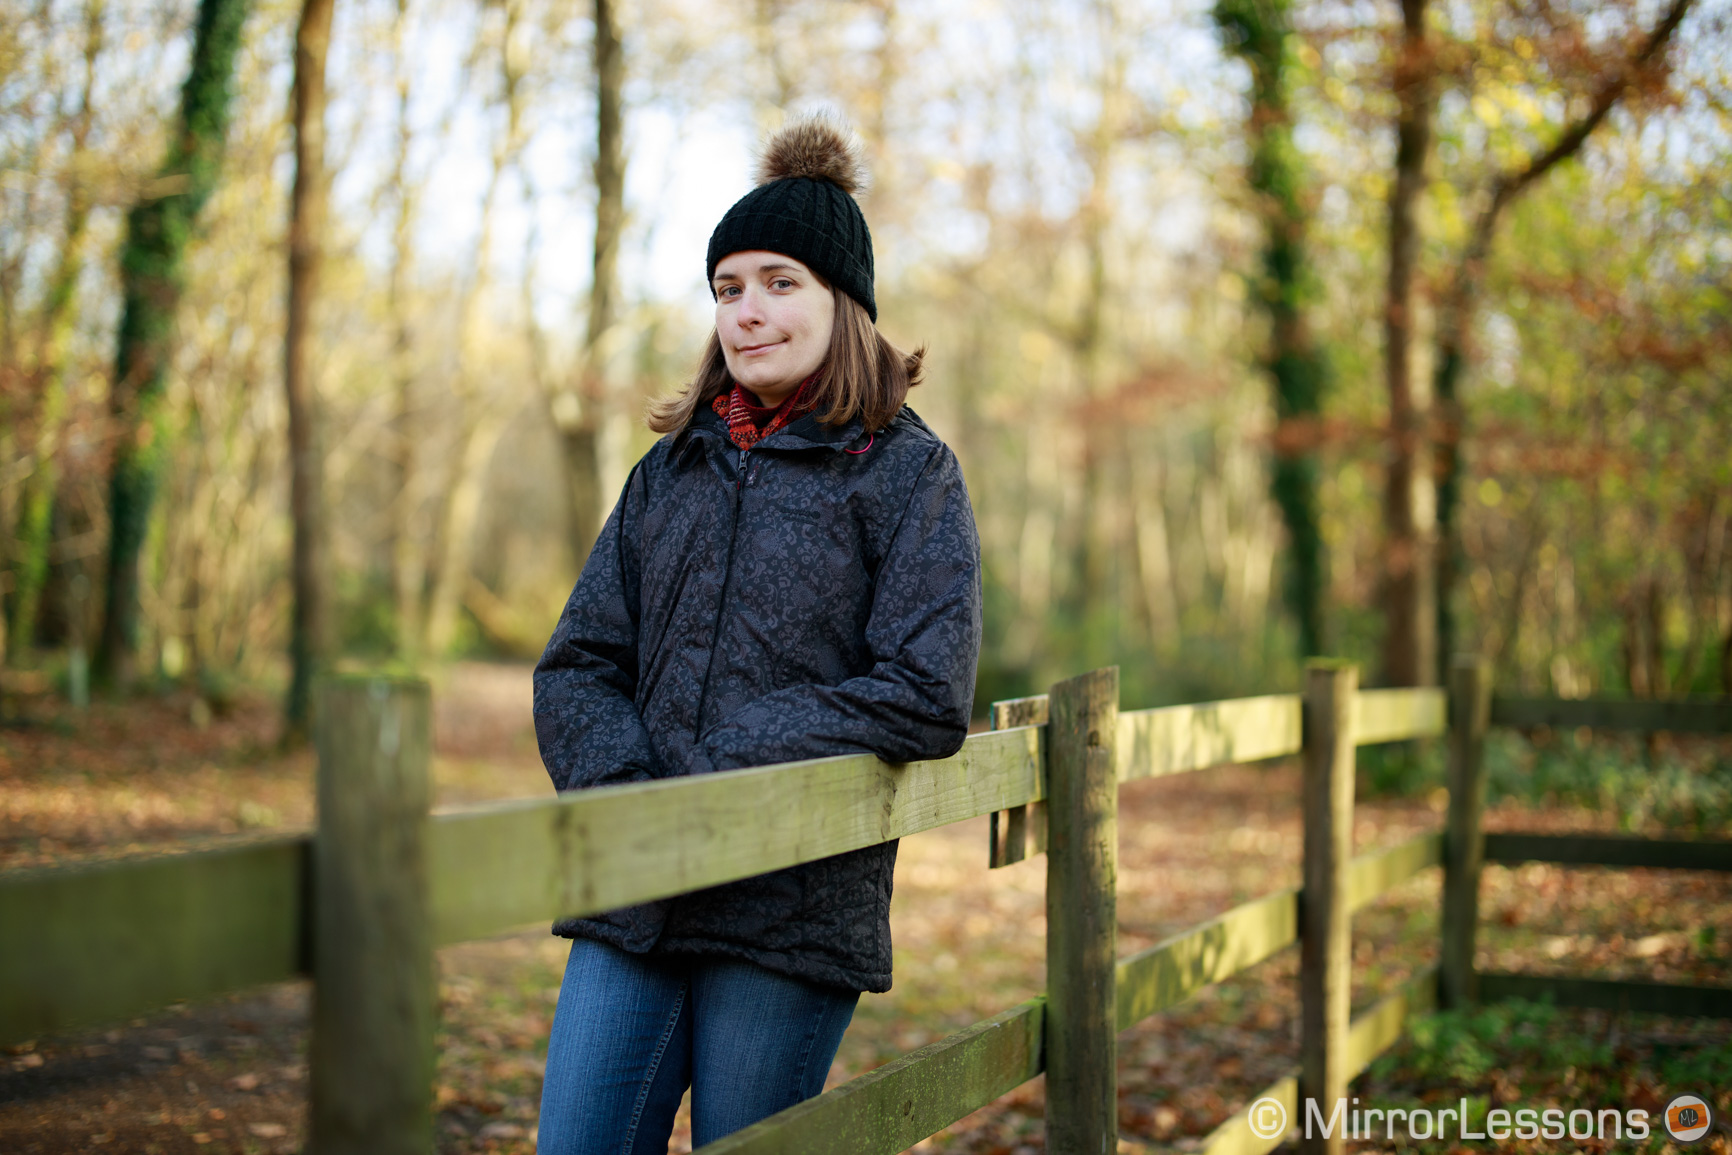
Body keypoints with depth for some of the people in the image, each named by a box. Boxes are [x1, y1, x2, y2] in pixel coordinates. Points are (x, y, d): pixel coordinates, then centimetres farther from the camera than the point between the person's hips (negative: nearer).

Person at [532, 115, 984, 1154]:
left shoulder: (909, 472, -1)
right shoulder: (674, 466, 13)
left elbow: (927, 699, -12)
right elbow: (578, 665, 9)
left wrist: (715, 770, -15)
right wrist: (629, 796, -11)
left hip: (795, 913, -4)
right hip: (633, 905, 4)